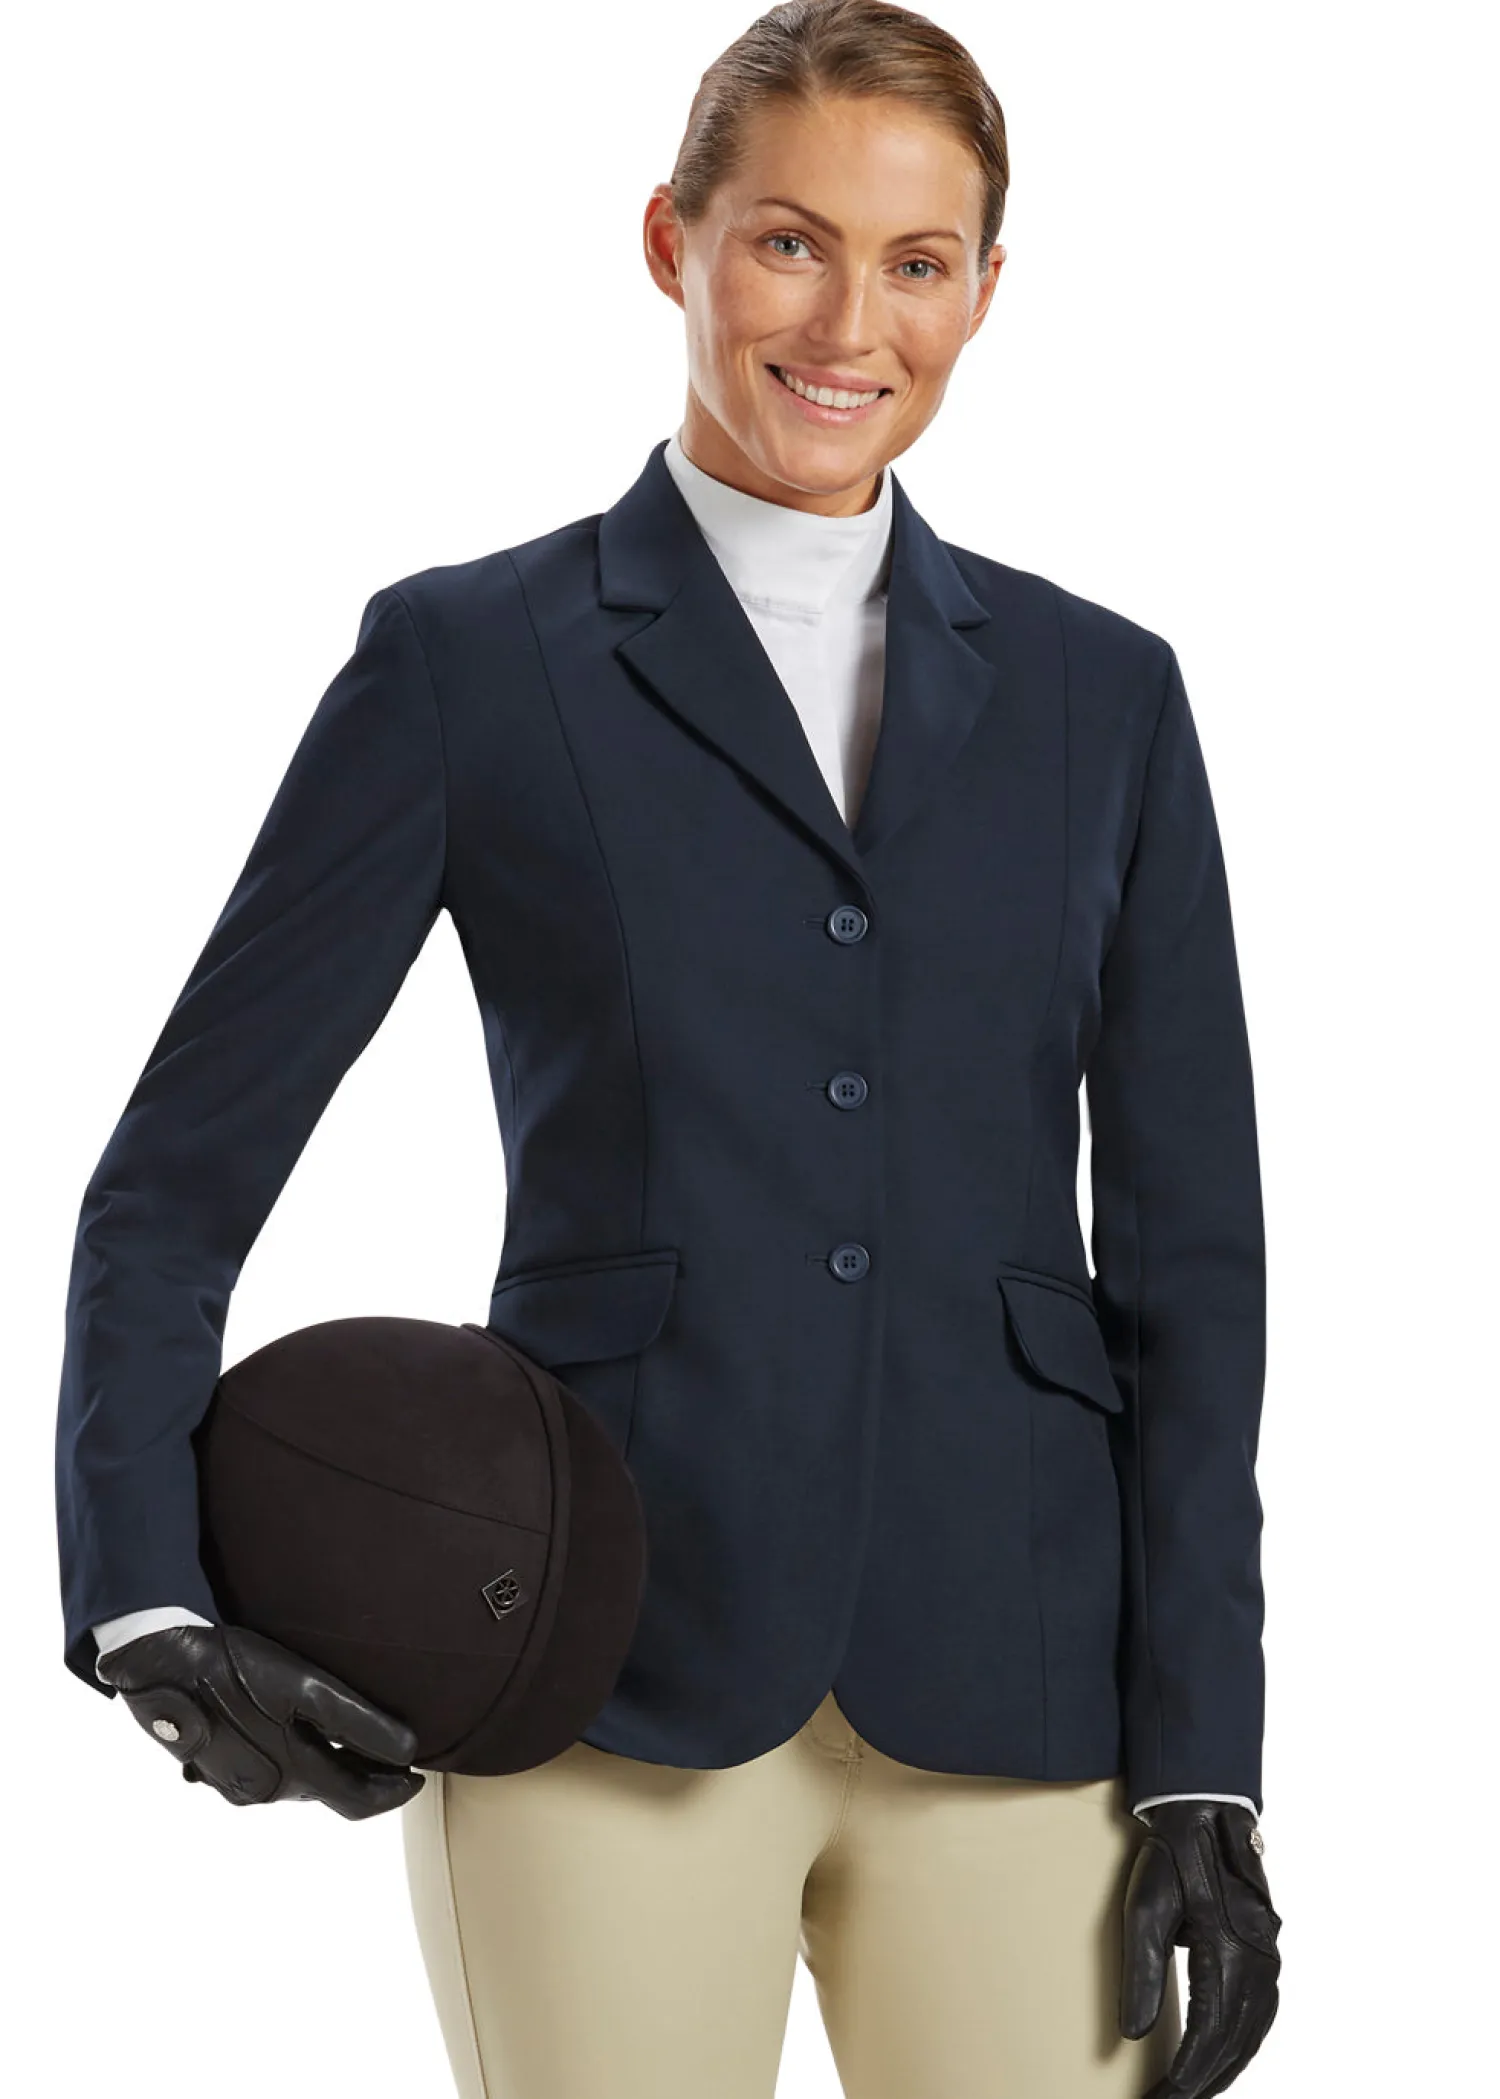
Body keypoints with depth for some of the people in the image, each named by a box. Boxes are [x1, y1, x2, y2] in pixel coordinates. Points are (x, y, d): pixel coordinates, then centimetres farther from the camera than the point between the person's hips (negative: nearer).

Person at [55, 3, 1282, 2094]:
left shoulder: (1099, 692, 9)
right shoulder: (468, 662, 2)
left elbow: (1187, 1253, 7)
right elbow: (183, 1167, 2)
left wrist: (1201, 1766, 0)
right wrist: (147, 1596, -13)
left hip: (1011, 1690, 2)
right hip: (615, 1684, -2)